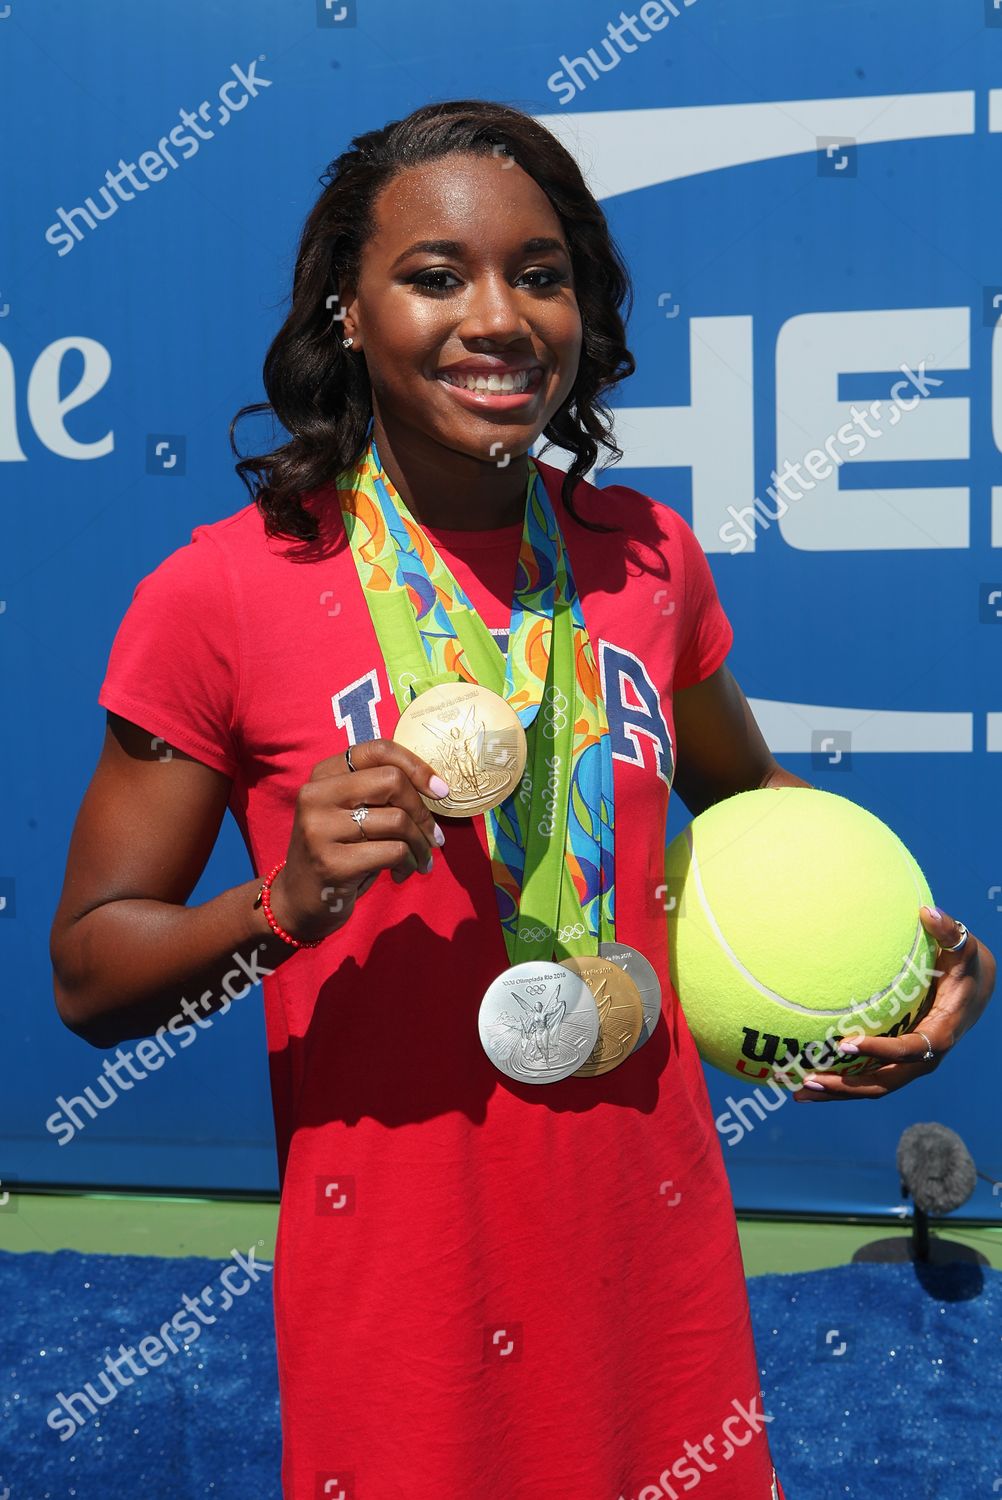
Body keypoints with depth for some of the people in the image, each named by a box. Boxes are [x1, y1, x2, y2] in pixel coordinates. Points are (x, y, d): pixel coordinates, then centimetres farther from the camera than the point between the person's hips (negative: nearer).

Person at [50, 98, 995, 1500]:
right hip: (404, 1277, -3)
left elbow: (749, 793, 18)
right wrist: (286, 903, -26)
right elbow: (89, 973, -7)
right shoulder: (224, 594, -12)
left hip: (659, 1261, 4)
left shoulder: (647, 557, -1)